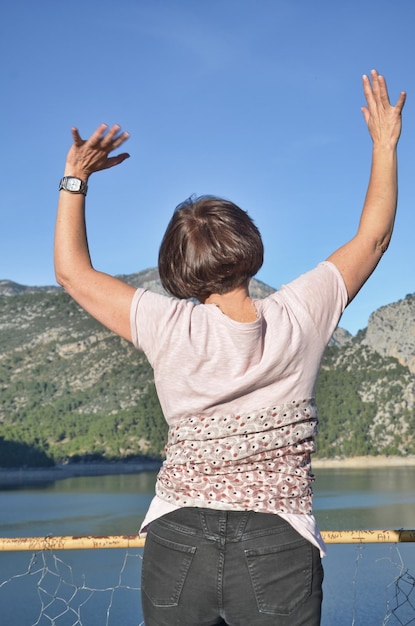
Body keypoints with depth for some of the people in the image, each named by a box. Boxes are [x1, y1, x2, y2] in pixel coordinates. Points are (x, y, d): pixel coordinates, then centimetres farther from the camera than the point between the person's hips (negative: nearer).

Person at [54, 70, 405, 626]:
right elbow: (373, 237, 7)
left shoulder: (171, 329, -10)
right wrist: (385, 144, 17)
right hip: (278, 550, 0)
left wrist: (76, 179, 9)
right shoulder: (299, 316, -8)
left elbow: (73, 271, 3)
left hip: (177, 543, 0)